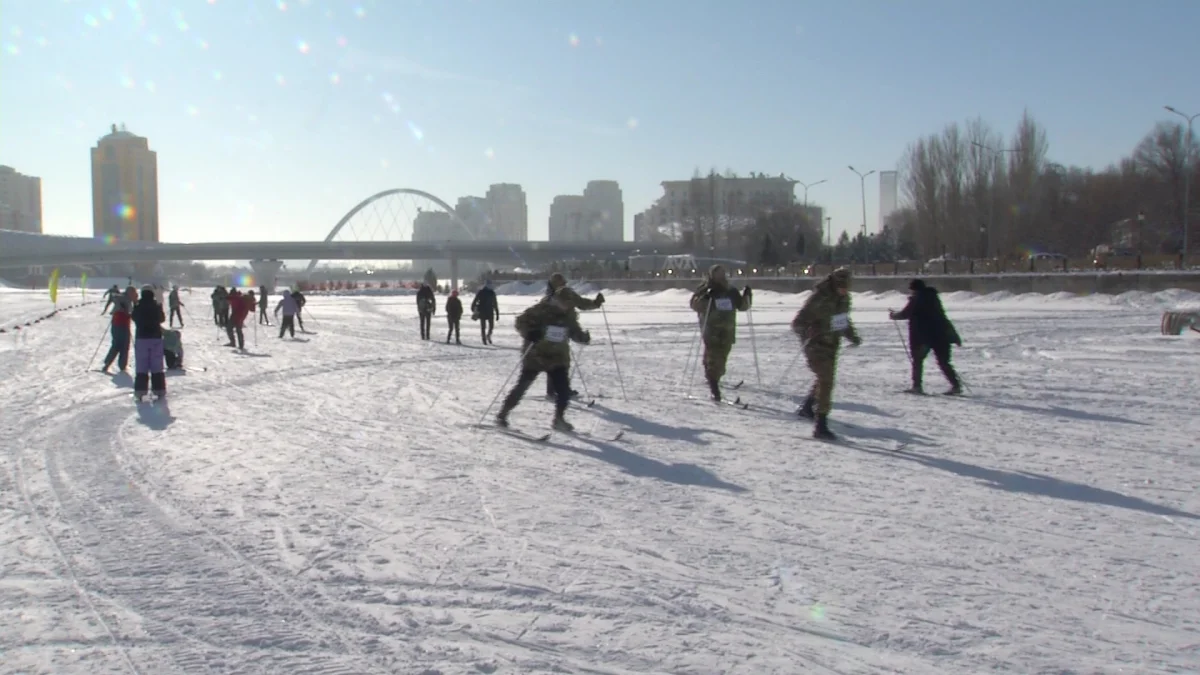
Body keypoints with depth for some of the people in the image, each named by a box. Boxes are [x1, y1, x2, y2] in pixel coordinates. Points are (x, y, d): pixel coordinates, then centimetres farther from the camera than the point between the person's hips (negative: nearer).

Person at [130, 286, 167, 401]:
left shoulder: (137, 307, -7)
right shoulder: (157, 306, -5)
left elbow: (134, 318, 11)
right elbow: (162, 319, 13)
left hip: (141, 338, -1)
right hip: (156, 338, 1)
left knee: (141, 366, 3)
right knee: (157, 366, 6)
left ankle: (140, 391, -1)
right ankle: (159, 390, 6)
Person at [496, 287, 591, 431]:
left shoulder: (569, 315, 3)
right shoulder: (541, 310, -12)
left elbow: (574, 331, 17)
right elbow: (521, 321, -7)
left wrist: (583, 337, -4)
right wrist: (529, 333, -25)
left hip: (558, 358, 4)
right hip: (536, 356, -4)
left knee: (564, 391, -4)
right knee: (522, 386, 1)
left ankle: (559, 419, 15)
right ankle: (502, 414, 15)